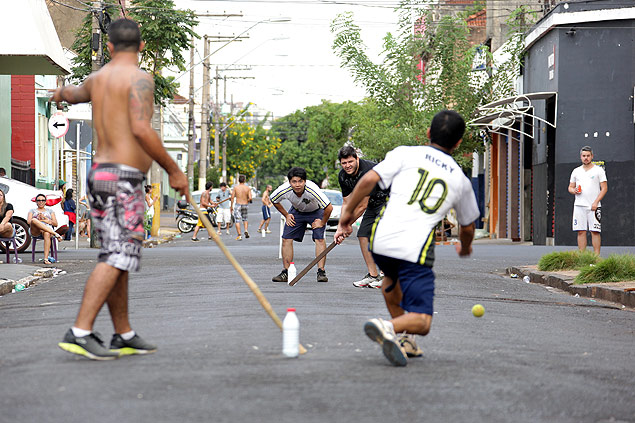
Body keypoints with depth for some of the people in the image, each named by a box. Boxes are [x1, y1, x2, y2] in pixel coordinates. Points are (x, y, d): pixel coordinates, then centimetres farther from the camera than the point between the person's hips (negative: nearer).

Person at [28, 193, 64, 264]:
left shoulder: (50, 211, 30)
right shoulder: (32, 210, 29)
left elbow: (55, 224, 17)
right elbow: (28, 221, 10)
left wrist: (46, 219, 0)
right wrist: (38, 220, -6)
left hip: (48, 228, 0)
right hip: (35, 231, 0)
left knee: (47, 234, -42)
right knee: (34, 220, -38)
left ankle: (46, 259, -52)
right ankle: (55, 234, -42)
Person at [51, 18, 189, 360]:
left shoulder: (97, 79, 15)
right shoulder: (138, 78, -10)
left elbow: (73, 93, 39)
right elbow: (141, 130, -23)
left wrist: (61, 94, 65)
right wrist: (173, 170, -15)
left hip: (99, 174, 9)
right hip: (123, 178, -9)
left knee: (117, 257, 12)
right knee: (117, 258, -11)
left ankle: (124, 336, 16)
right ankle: (80, 333, -18)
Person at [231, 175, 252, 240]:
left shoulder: (235, 187, -6)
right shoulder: (248, 188, -2)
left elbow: (232, 197, -7)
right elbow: (250, 198, -8)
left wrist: (231, 206, 1)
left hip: (237, 205, -2)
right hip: (245, 205, 2)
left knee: (237, 220, 1)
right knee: (245, 219, 23)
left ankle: (239, 235, -6)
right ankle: (246, 230, 1)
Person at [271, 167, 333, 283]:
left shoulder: (312, 190, -41)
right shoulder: (284, 190, -30)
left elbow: (329, 208, -37)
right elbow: (273, 200, -5)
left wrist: (322, 223, -23)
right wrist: (286, 215, -4)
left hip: (316, 212, -3)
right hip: (297, 211, 3)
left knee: (319, 239, -19)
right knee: (286, 239, -7)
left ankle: (321, 272, -13)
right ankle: (286, 272, 0)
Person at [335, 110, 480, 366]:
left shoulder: (405, 154, 9)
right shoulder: (460, 180, 16)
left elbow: (369, 179, -5)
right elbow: (467, 228, 30)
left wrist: (348, 212, 7)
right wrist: (465, 248, 52)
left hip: (381, 240, 2)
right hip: (416, 251, -2)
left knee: (392, 277, 37)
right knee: (421, 323, -1)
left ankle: (402, 338, 31)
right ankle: (389, 327, -32)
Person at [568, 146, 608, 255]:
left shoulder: (598, 170, 2)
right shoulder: (576, 171, 15)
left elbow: (604, 188, -2)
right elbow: (570, 187, 21)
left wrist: (596, 202, -12)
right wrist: (573, 190, -5)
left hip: (594, 206, -4)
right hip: (579, 205, 4)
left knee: (595, 232, -7)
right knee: (581, 232, 2)